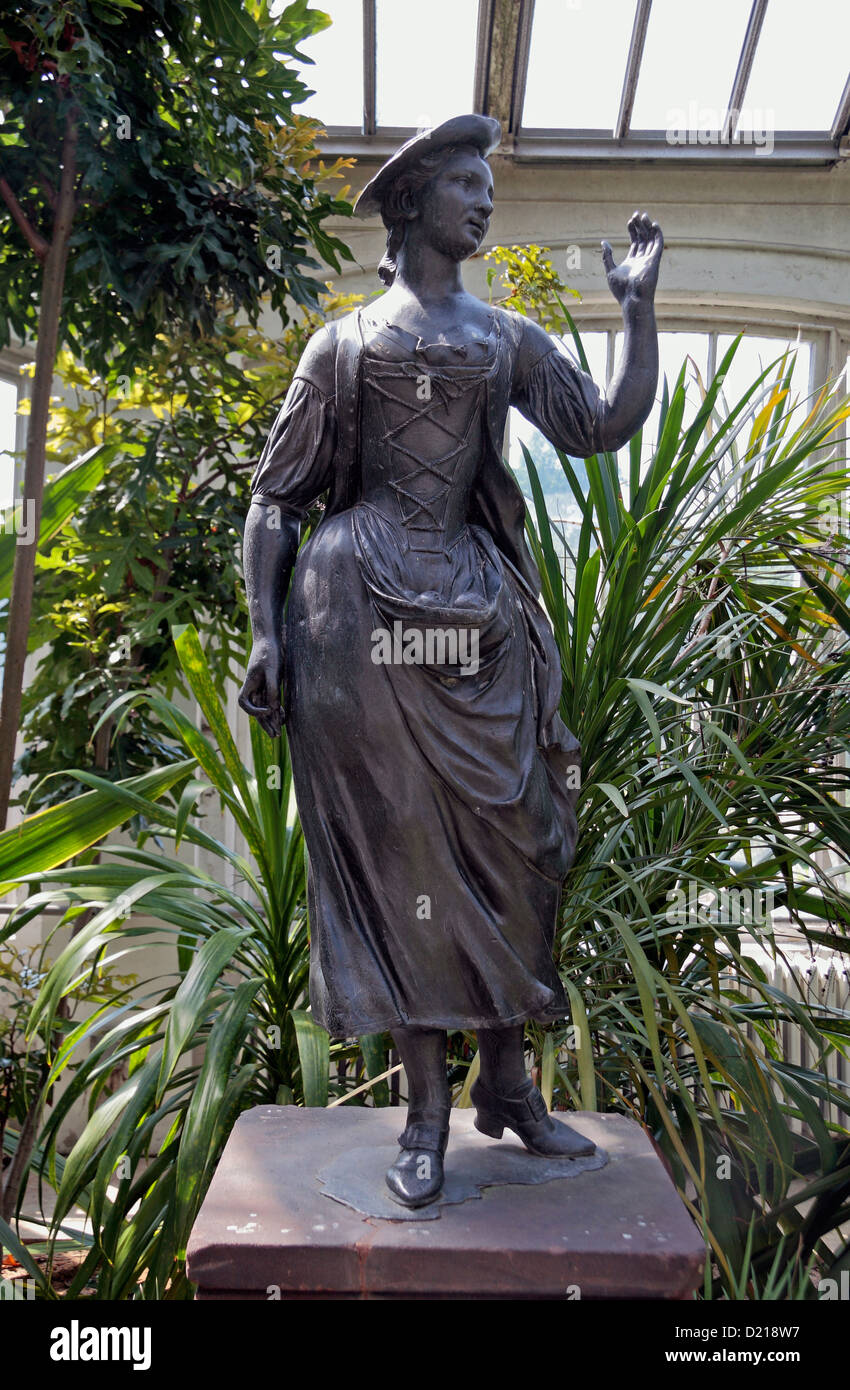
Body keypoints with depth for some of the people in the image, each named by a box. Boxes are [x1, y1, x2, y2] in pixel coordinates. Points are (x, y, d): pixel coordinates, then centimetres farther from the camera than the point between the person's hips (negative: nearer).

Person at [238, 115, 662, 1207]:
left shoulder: (510, 339, 19)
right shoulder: (343, 344, 10)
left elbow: (603, 427, 8)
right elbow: (273, 495, 6)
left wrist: (637, 304, 4)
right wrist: (264, 629, -6)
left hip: (476, 614, 4)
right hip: (361, 612, -3)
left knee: (505, 836, 3)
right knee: (398, 843, -3)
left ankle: (507, 1083, 19)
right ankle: (426, 1109, 9)